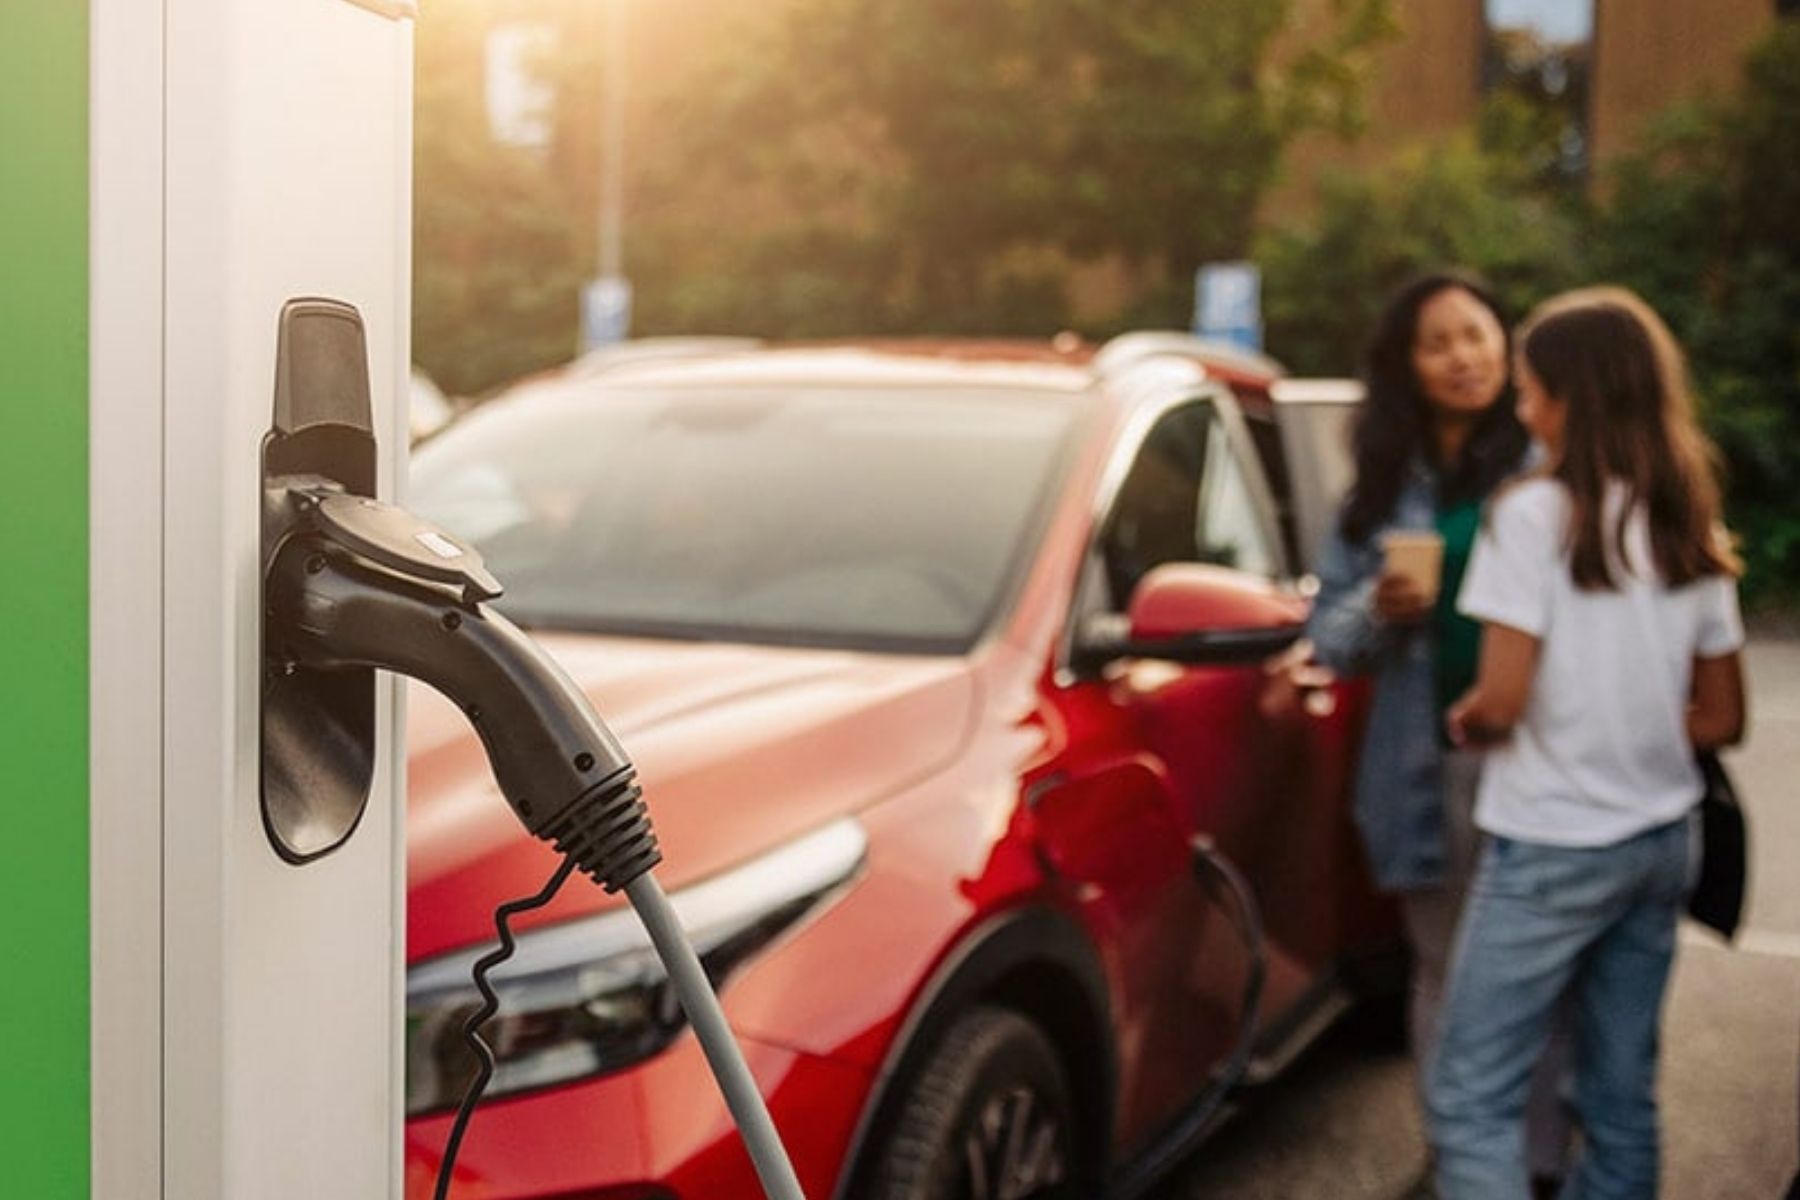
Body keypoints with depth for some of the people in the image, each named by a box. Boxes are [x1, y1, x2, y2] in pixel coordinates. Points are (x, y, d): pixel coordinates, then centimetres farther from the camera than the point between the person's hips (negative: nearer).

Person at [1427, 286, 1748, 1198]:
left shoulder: (1536, 513, -13)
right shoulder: (1691, 532, 7)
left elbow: (1501, 699, -17)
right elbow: (1720, 718, 10)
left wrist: (1463, 720, 3)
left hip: (1551, 848, -7)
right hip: (1663, 840, 7)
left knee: (1472, 1099, -3)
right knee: (1623, 1098, 14)